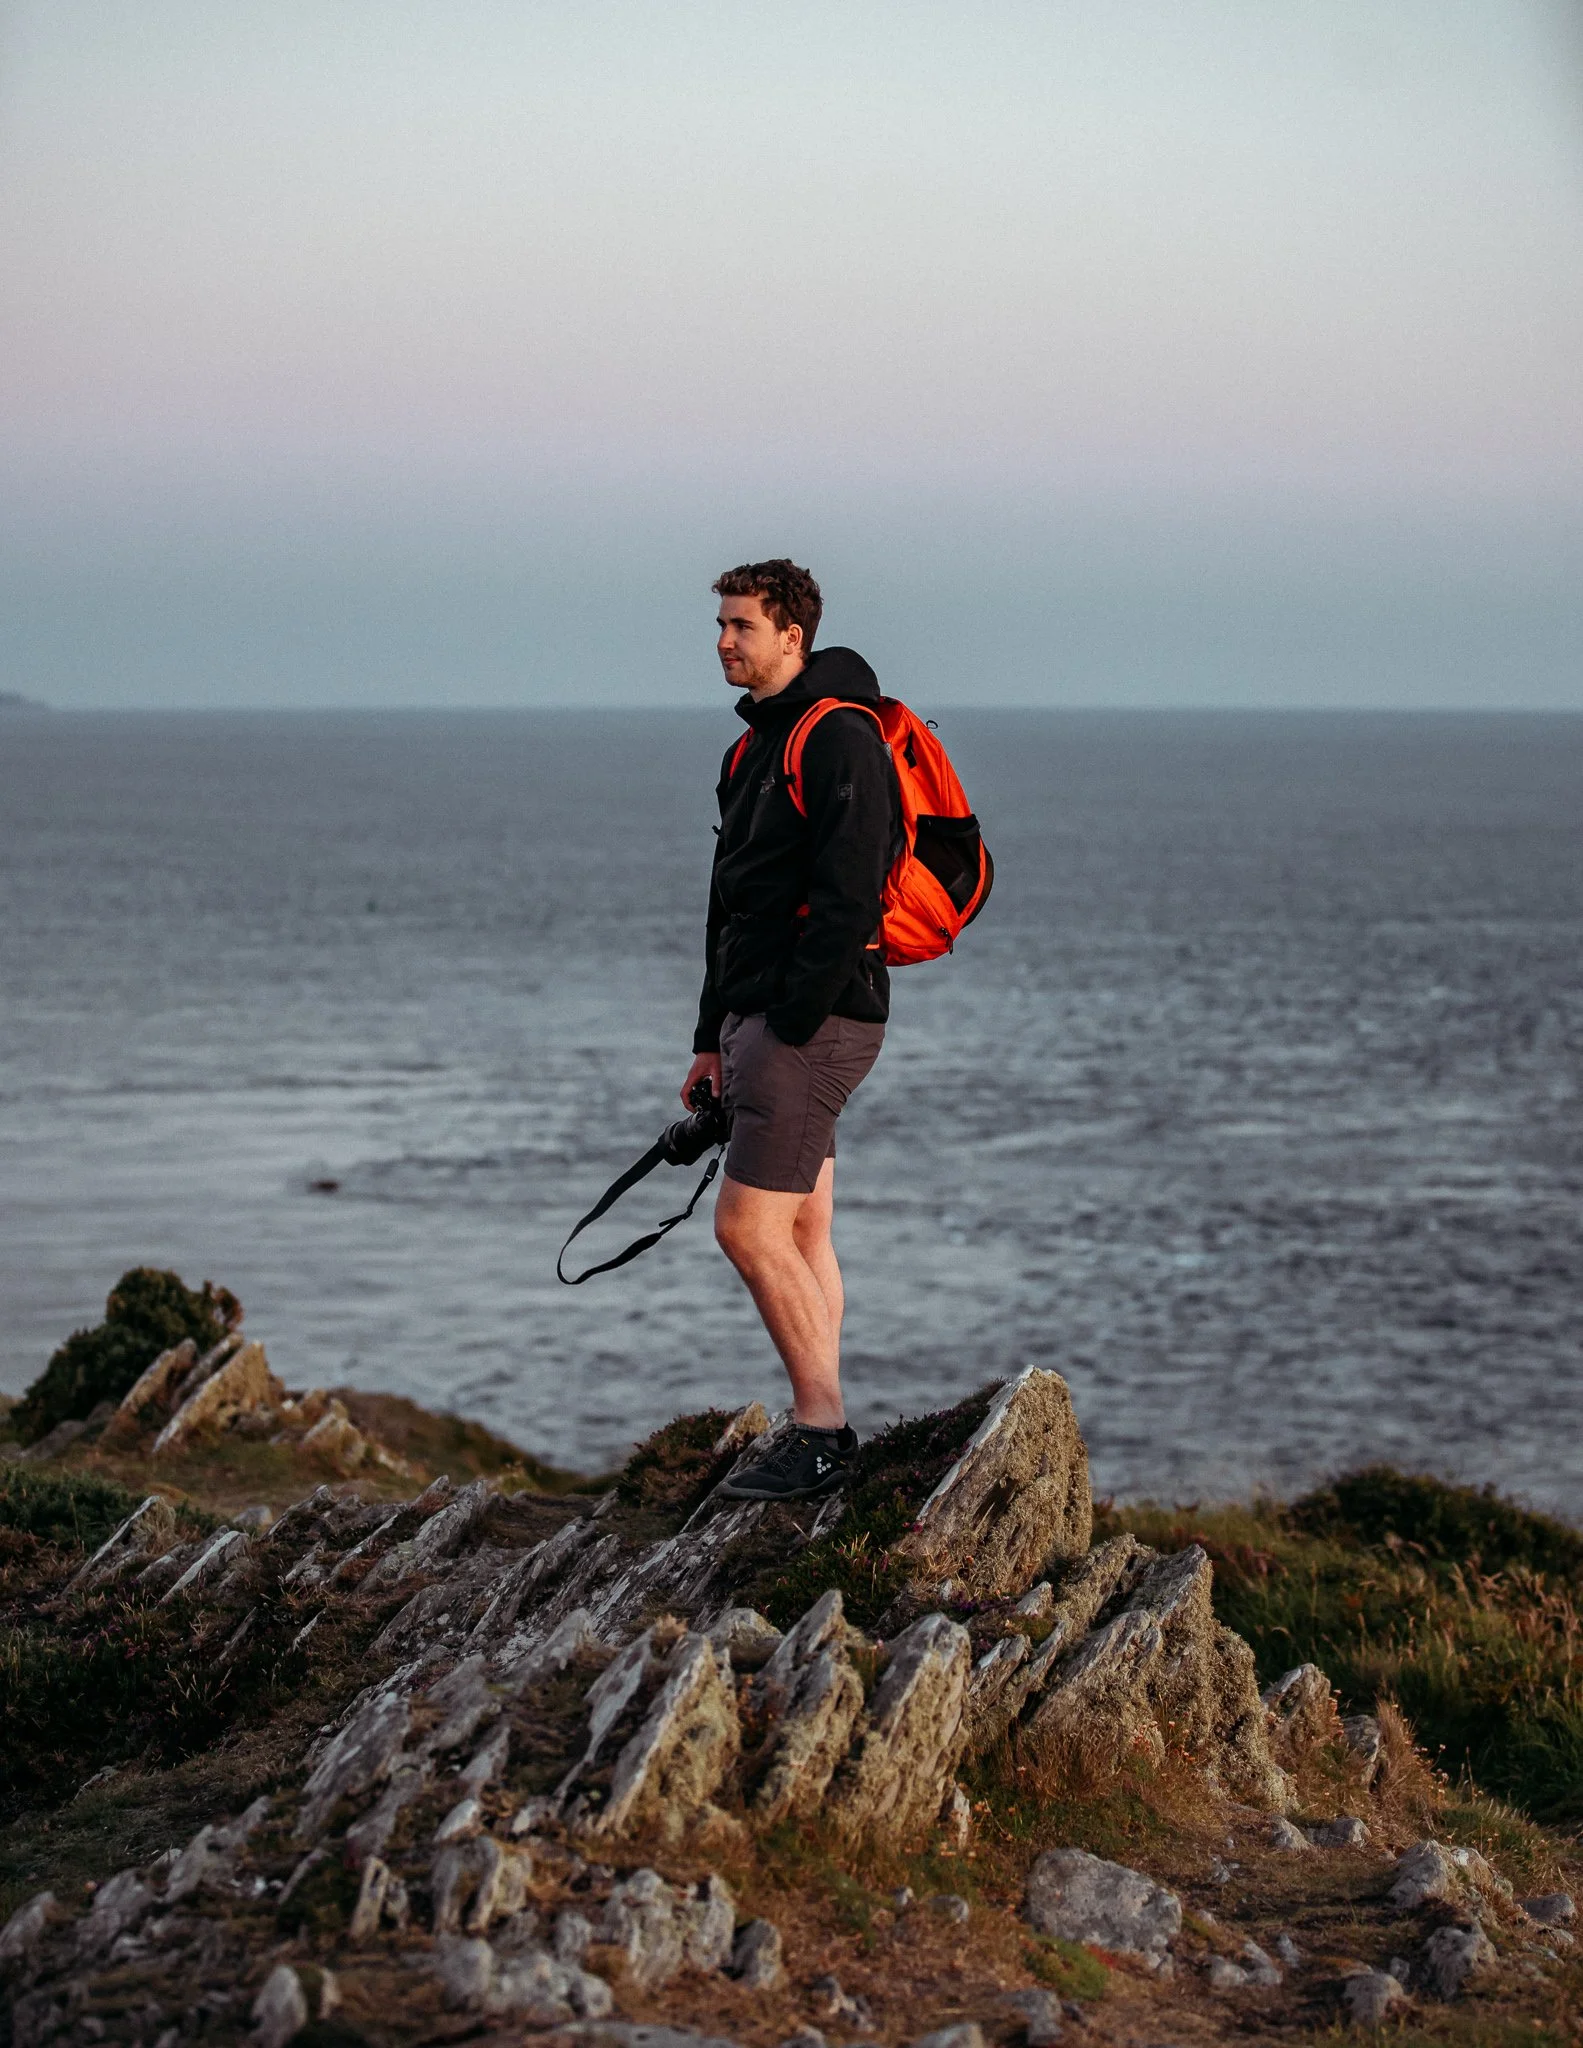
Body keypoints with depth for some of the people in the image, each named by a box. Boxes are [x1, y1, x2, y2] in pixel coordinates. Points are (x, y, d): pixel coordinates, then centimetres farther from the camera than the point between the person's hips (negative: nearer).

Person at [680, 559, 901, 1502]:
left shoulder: (839, 739, -13)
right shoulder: (756, 747, 18)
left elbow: (847, 901, -21)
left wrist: (789, 1025, -22)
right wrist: (714, 1039, 19)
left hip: (815, 1018, -10)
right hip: (763, 1017, 10)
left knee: (748, 1227, -11)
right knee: (803, 1231, 10)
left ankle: (820, 1429, -4)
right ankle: (823, 1430, 15)